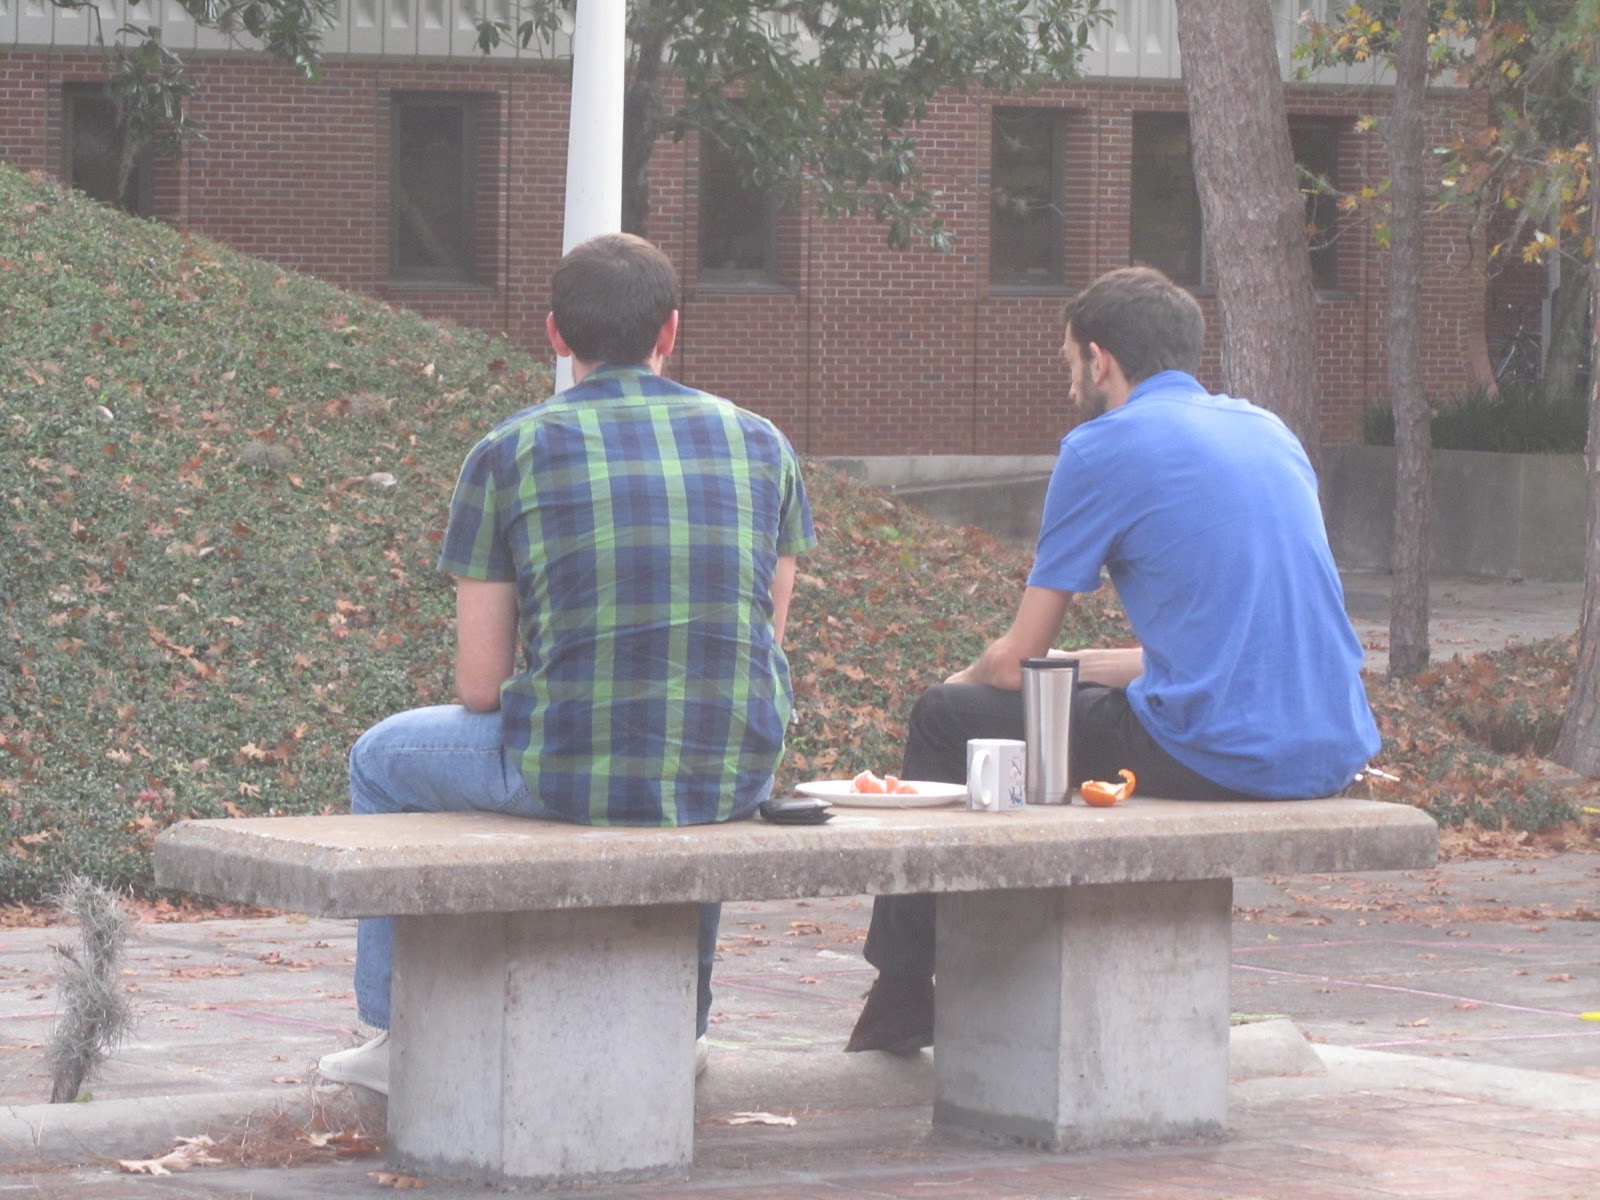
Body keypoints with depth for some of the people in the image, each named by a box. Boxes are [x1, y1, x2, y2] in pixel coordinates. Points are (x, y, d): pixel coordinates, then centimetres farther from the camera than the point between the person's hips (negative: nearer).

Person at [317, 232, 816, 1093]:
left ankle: (399, 1038, 31)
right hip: (741, 777, 4)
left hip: (571, 771, -3)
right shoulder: (759, 443, 7)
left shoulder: (509, 455, -2)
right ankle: (680, 1021, 48)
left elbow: (479, 688, 0)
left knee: (385, 760, 26)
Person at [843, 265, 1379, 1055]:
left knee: (946, 718, 10)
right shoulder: (1269, 432, 19)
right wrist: (1079, 665, 33)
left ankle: (900, 1009, 22)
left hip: (1222, 755, -8)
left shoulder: (1104, 448, -3)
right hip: (1335, 753, 8)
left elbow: (1015, 661, 2)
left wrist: (966, 683, 25)